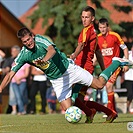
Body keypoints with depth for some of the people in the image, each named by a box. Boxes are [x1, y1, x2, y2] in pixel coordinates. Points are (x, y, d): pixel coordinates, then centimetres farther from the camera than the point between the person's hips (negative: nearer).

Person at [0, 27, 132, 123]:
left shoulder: (40, 39, -20)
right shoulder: (23, 55, -11)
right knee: (68, 109, -7)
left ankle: (116, 63, 22)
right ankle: (90, 113, 22)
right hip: (56, 80, 3)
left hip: (69, 69, -3)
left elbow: (52, 50, -40)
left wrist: (44, 60, -61)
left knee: (99, 84, -2)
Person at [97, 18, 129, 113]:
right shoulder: (97, 38, 3)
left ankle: (110, 110, -12)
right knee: (109, 87, 5)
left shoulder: (114, 36, -9)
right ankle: (114, 111, 16)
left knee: (109, 85, -19)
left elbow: (125, 48, -2)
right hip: (106, 65, 5)